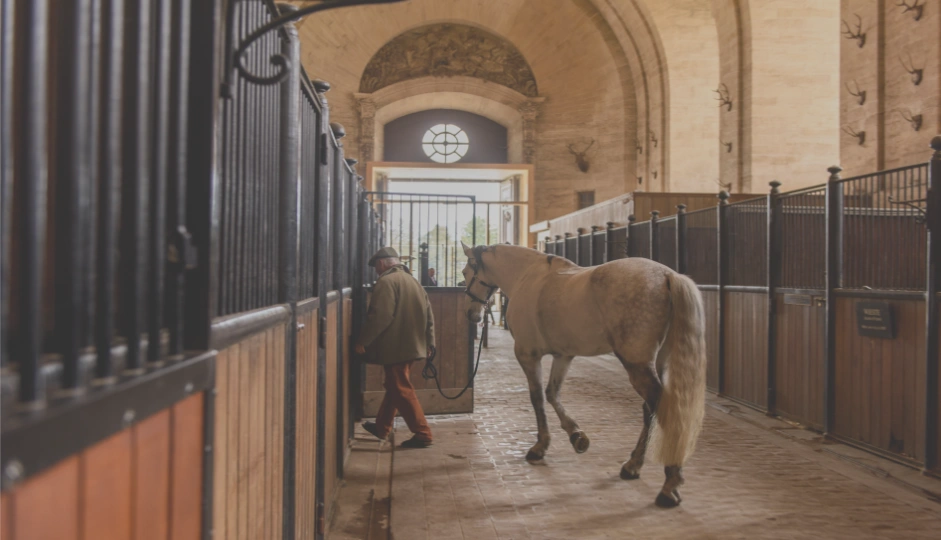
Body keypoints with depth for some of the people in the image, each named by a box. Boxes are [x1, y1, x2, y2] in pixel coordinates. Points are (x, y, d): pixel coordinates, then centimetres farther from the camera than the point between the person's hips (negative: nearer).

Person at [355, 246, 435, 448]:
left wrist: (362, 341, -13)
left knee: (401, 390, -4)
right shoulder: (413, 281, 14)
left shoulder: (386, 282, -13)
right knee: (394, 386, 19)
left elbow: (379, 317, -21)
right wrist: (429, 343, 20)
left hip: (395, 347, -9)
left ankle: (423, 434, -4)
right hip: (412, 345, 9)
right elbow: (429, 316, 15)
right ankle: (381, 427, 31)